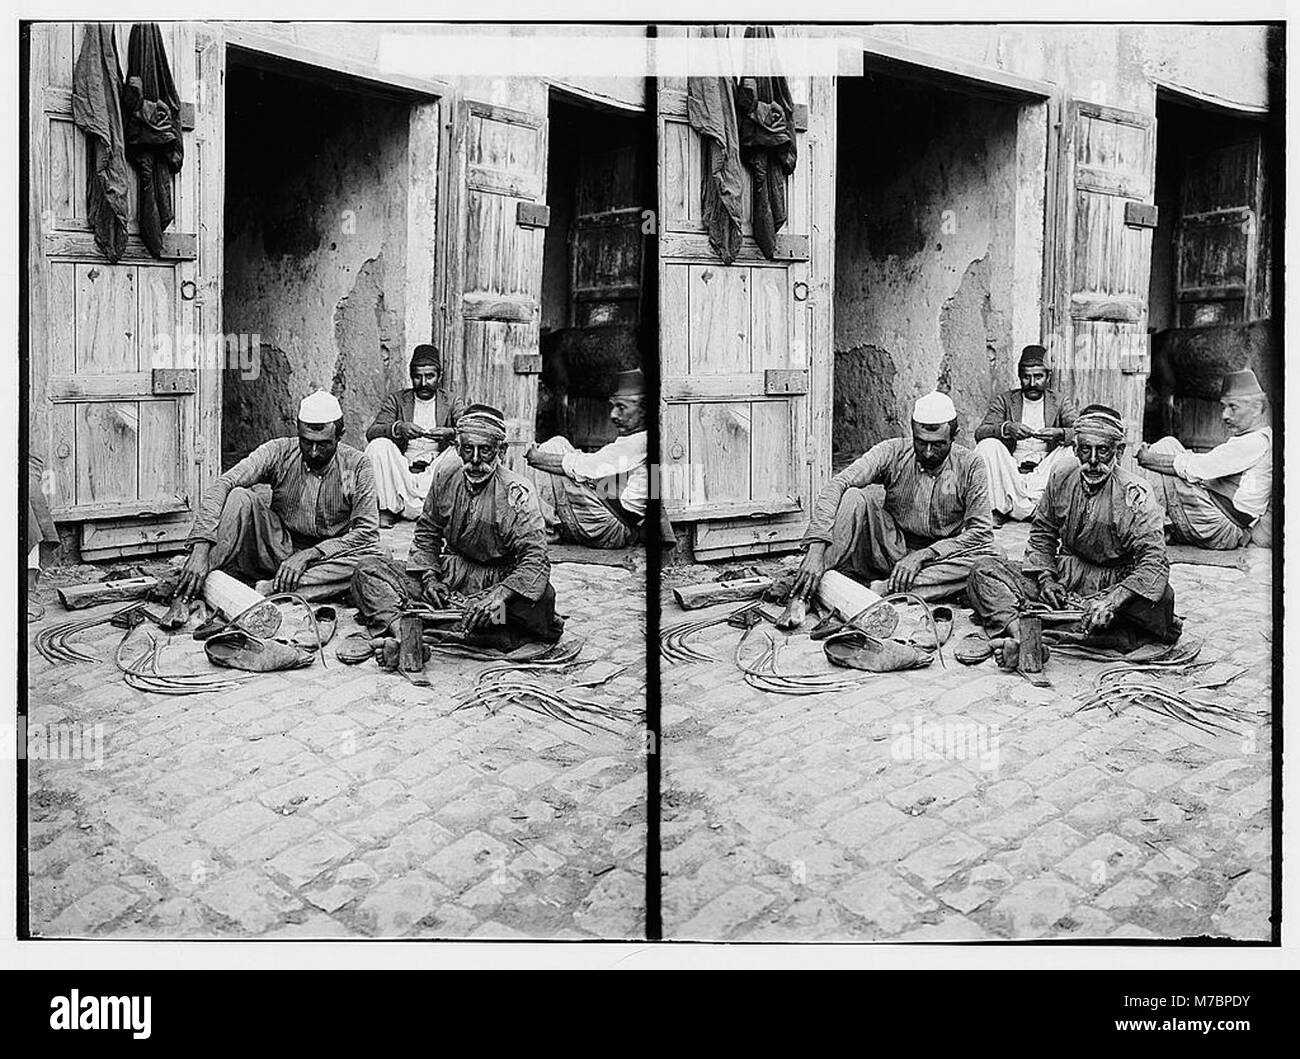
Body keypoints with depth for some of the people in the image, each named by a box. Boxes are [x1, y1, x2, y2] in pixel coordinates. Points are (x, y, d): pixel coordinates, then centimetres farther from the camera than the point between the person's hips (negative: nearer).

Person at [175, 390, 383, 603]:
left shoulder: (356, 464, -9)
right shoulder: (278, 452, -8)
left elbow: (367, 531, -13)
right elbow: (223, 485, -21)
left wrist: (309, 555, -24)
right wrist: (201, 547, -35)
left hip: (326, 558, 0)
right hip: (279, 549, 0)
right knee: (240, 497, -23)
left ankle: (269, 590, -37)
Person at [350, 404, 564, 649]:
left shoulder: (516, 493, -14)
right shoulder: (446, 474, 0)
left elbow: (535, 561, -23)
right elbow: (427, 532, 12)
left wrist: (499, 595, -40)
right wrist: (429, 576, -7)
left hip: (496, 580, -4)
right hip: (448, 575, 4)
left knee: (541, 597, -38)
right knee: (367, 572, -12)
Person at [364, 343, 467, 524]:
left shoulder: (452, 403, 13)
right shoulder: (396, 399, 12)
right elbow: (371, 432, -3)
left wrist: (451, 433, -27)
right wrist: (397, 428, -24)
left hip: (435, 472, 0)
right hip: (402, 471, 0)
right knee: (379, 446, -26)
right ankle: (387, 509, -21)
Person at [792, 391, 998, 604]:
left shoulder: (970, 467, -8)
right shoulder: (893, 452, -10)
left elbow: (980, 531, -12)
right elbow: (837, 485, -23)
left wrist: (923, 555, -24)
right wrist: (816, 550, -38)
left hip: (941, 558, 1)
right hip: (892, 550, 0)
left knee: (988, 558, -30)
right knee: (854, 497, -24)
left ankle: (882, 590, -37)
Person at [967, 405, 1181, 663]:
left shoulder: (1134, 493, -12)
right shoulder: (1061, 478, 2)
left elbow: (1154, 562, -21)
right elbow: (1041, 535, 13)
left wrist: (1111, 602, -36)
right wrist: (1046, 578, -8)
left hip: (1113, 583, -3)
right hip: (1063, 576, 4)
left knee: (1160, 599, -37)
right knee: (984, 571, -15)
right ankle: (1018, 635, -43)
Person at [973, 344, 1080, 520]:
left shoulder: (1060, 402, 12)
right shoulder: (1004, 400, 11)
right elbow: (979, 432, -4)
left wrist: (1060, 433, -25)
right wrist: (1006, 428, -25)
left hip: (1044, 473, 0)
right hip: (1010, 472, 0)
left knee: (1070, 451, -24)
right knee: (988, 445, -24)